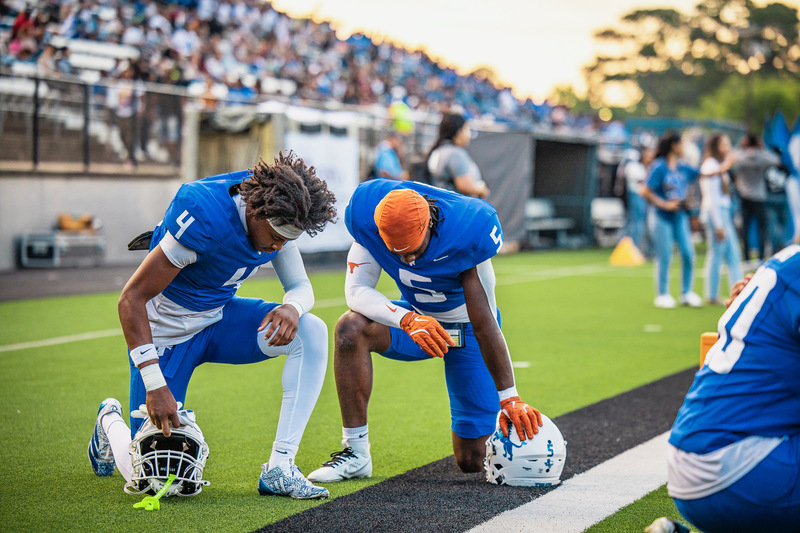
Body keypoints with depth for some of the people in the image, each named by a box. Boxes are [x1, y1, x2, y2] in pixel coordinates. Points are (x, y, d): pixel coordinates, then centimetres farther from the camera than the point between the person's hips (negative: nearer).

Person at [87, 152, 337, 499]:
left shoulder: (279, 218, -14)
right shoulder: (204, 219, -34)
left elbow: (301, 285, 0)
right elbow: (131, 299, -29)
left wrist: (292, 307, -27)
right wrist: (155, 385, -33)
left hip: (219, 317, 6)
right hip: (166, 333, -6)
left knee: (312, 333, -20)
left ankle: (279, 469, -16)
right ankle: (111, 423, 30)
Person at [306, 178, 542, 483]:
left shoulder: (463, 234, -32)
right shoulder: (368, 220, -24)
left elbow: (484, 324, -30)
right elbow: (357, 289, -25)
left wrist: (510, 399, -30)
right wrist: (407, 319, -44)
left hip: (464, 328, -2)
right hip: (416, 316, 3)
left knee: (473, 462, -4)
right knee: (350, 329, -32)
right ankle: (355, 452, -24)